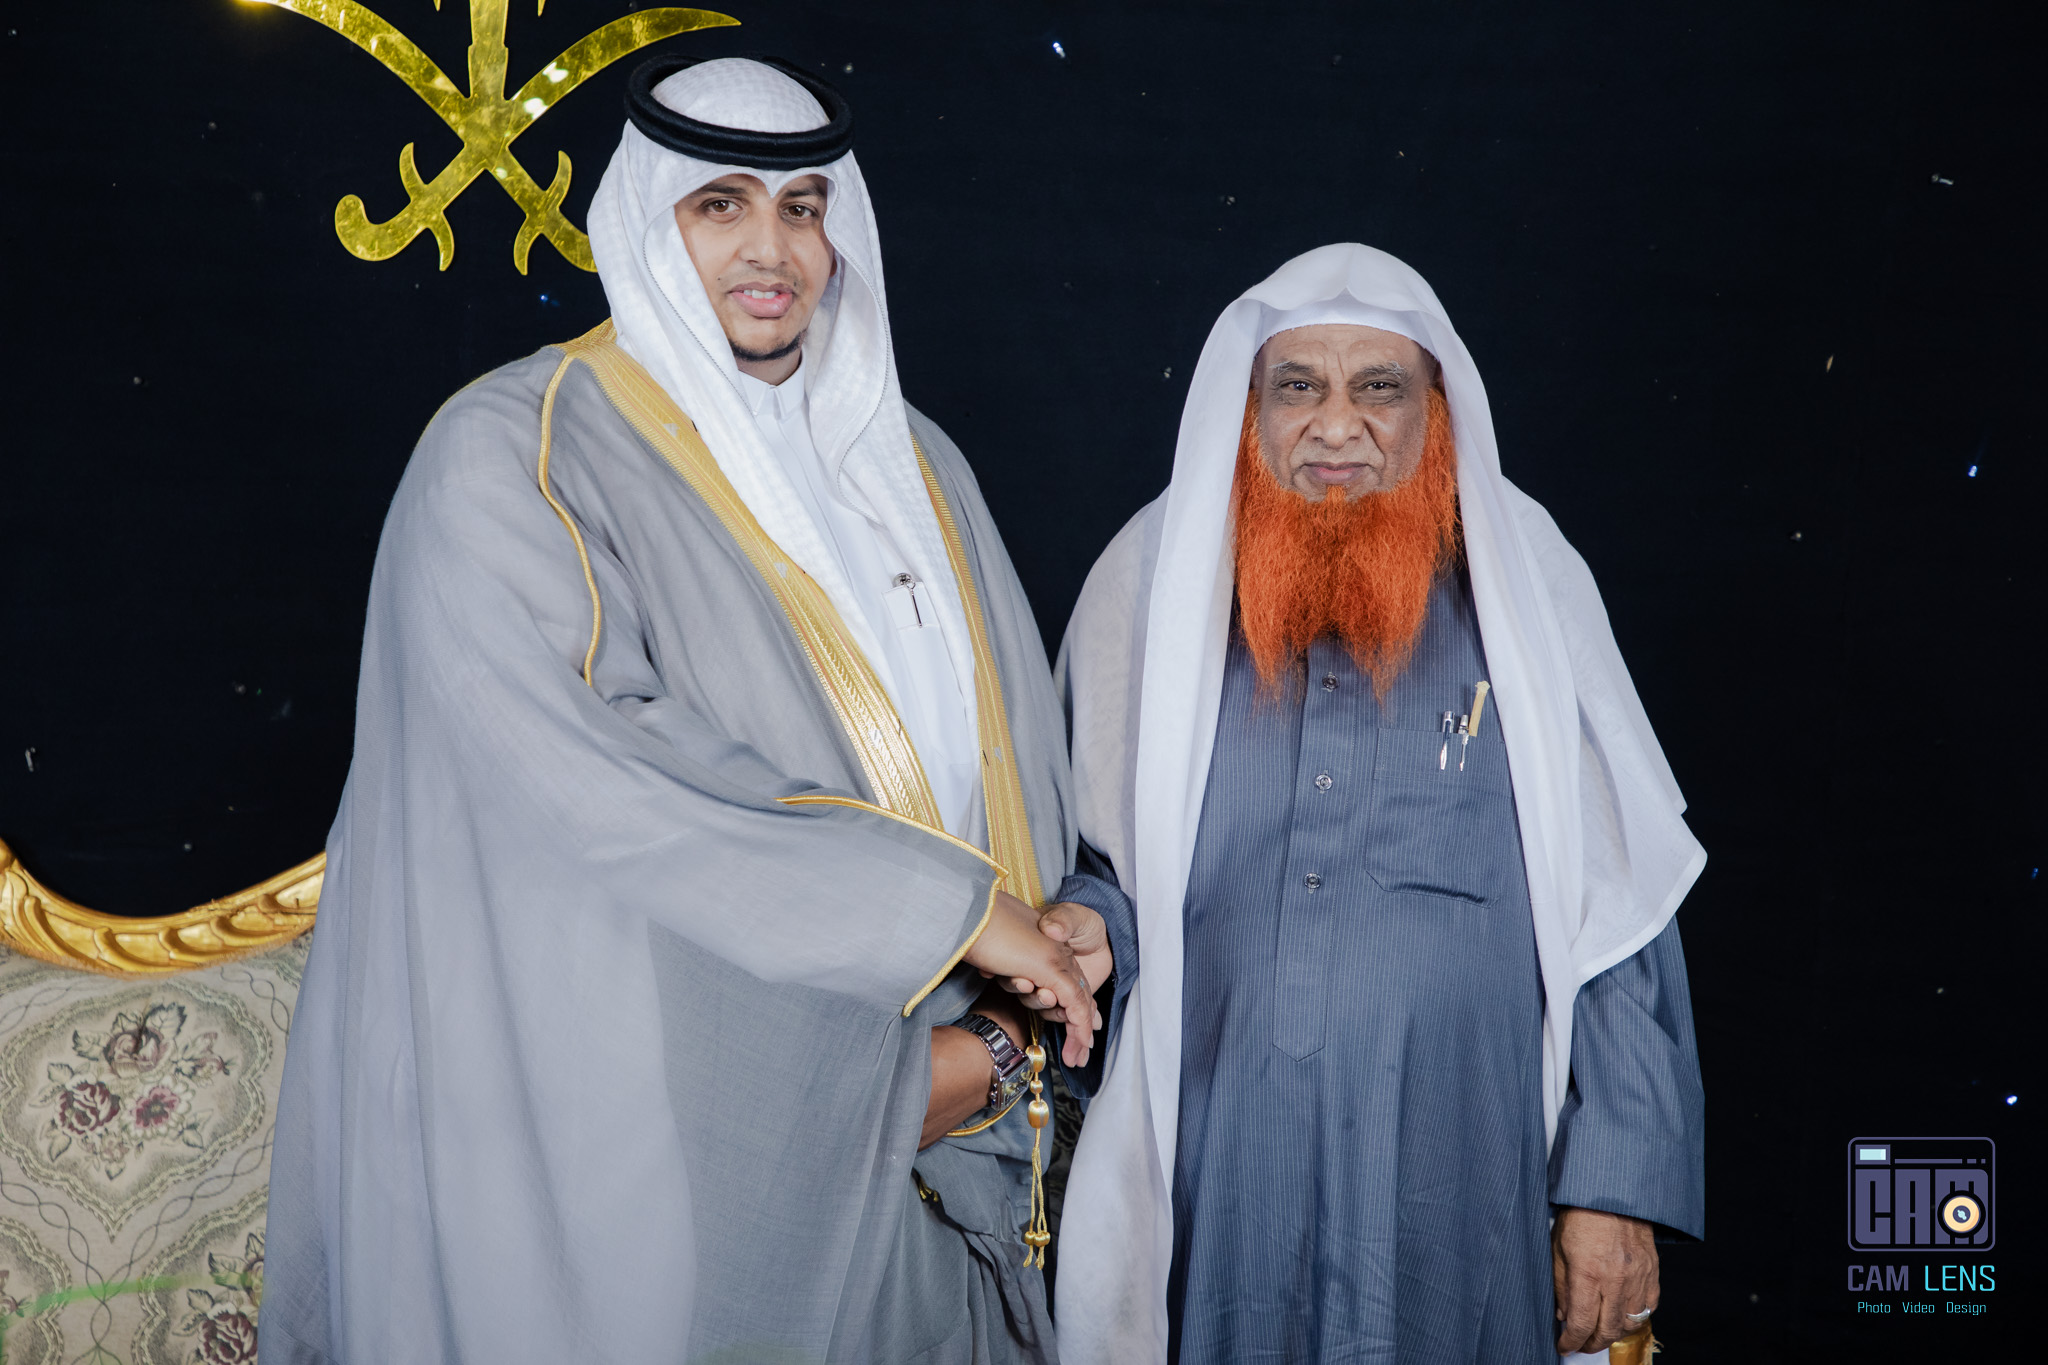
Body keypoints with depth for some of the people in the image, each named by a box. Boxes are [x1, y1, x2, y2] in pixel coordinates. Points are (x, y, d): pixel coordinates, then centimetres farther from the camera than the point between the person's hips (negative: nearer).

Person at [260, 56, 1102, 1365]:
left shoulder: (910, 461, 11)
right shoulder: (513, 456, -8)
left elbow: (1022, 760, 8)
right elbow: (599, 777, -21)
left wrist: (991, 1046, -7)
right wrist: (946, 904, -19)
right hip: (663, 1148, -5)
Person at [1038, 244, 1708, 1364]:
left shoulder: (1522, 598, -1)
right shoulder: (1154, 585, 3)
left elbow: (1617, 914, -1)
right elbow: (1104, 863, 14)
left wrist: (1618, 1188, -4)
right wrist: (1091, 927, -9)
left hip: (1457, 1200, -1)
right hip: (1214, 1194, 1)